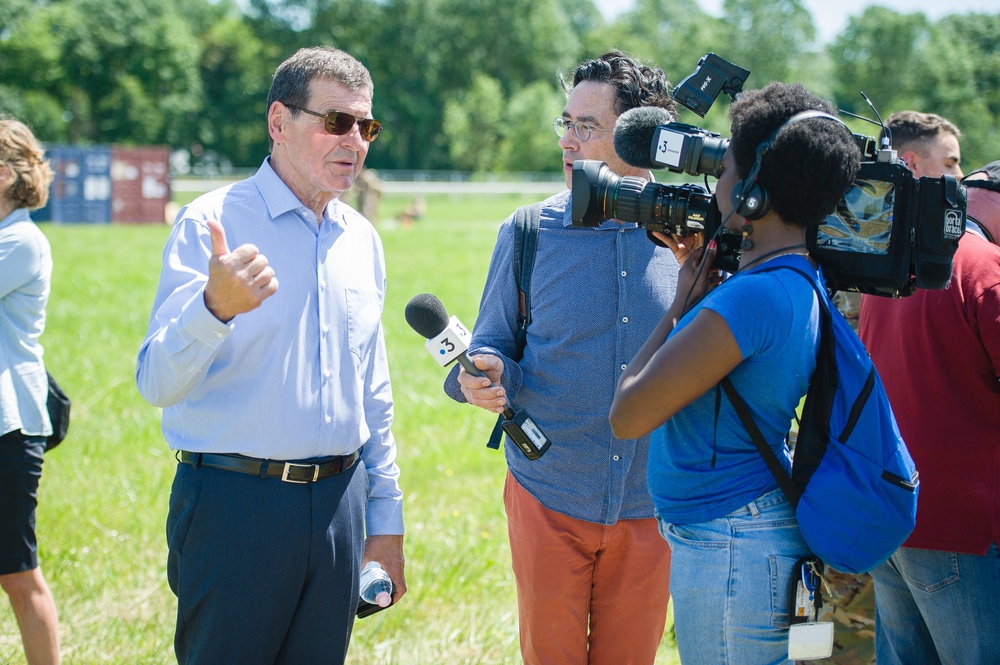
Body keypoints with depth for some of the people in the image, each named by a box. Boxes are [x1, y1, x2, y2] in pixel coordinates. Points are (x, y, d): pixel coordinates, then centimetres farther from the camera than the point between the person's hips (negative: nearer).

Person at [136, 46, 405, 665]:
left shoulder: (362, 239, 11)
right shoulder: (211, 223, -8)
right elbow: (159, 383, -18)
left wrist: (386, 519, 17)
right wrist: (216, 306, -36)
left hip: (338, 501, 5)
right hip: (233, 500, -5)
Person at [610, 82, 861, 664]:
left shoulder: (756, 296, -26)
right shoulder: (799, 283, 5)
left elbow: (628, 416, -22)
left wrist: (681, 303, -11)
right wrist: (703, 278, 13)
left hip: (728, 549, -10)